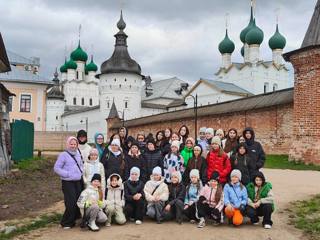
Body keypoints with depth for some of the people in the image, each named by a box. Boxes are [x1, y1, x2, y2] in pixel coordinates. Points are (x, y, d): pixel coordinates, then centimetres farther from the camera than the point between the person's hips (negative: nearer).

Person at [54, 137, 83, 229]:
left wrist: (81, 172, 8)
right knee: (71, 203, -10)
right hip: (68, 182, -7)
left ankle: (72, 220, 22)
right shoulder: (63, 155, -7)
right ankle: (65, 223, 7)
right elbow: (56, 168, -9)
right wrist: (67, 174, -14)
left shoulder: (78, 154, 13)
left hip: (78, 182, 7)